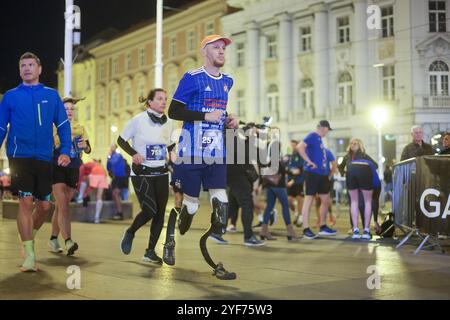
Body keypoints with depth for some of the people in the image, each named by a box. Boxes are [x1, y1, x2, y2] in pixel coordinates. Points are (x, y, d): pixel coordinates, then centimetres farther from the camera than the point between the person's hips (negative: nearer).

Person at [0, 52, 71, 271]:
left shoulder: (52, 95, 9)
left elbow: (63, 125, 9)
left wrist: (65, 151, -3)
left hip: (44, 159, 2)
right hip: (20, 157, -2)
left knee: (44, 205, 5)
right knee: (26, 202, -10)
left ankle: (28, 236, 35)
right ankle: (29, 255, -3)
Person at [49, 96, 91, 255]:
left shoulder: (80, 128, 11)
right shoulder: (53, 128, 0)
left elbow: (88, 150, 3)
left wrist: (85, 146, -18)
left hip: (73, 170, 4)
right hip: (57, 169, -4)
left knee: (61, 206, 11)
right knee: (63, 206, -15)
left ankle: (54, 238, 25)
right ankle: (68, 241, -25)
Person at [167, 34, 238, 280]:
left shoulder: (227, 81, 14)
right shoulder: (192, 78, -7)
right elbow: (174, 112, -11)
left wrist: (228, 122, 8)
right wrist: (205, 116, -17)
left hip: (216, 154, 6)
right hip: (191, 153, -5)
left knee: (221, 204, -3)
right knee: (191, 204, 1)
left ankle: (214, 259, 6)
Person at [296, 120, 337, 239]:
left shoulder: (319, 139, 18)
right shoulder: (312, 136, -9)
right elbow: (299, 147, -23)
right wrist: (309, 162, -22)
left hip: (322, 173, 10)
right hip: (312, 172, -10)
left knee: (326, 199, 13)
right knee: (309, 199, -5)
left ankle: (323, 227, 24)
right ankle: (306, 229, -2)